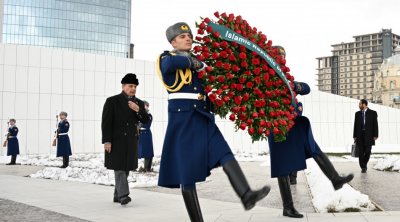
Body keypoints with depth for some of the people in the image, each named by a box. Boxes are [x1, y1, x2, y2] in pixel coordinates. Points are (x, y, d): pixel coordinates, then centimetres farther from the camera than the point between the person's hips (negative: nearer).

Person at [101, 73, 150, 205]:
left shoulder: (139, 103, 10)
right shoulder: (112, 101, -4)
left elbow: (145, 120, 2)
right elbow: (106, 122, -8)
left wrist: (138, 110, -16)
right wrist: (106, 141, -15)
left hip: (131, 142, 5)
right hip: (116, 140, -5)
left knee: (126, 168, 7)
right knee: (119, 168, -10)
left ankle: (117, 196, 15)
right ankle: (123, 195, -14)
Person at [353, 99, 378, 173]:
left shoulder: (373, 113, 0)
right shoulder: (357, 113, 9)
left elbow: (375, 125, -1)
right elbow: (355, 125, 8)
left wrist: (375, 136, -7)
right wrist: (354, 136, 4)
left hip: (369, 135, -2)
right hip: (360, 135, 2)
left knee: (367, 151, 0)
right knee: (361, 152, -4)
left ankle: (364, 164, 25)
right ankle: (363, 167, 1)